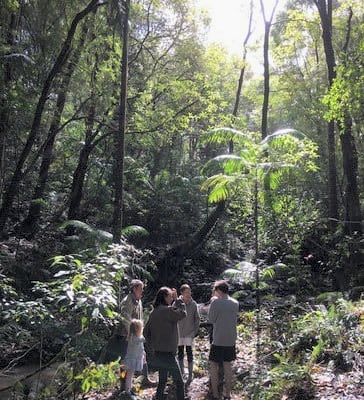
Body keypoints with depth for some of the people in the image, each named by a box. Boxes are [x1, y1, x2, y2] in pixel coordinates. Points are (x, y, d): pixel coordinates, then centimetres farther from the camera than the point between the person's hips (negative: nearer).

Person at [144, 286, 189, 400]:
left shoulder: (153, 312, 7)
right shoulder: (167, 310, -18)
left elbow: (146, 332, 11)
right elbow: (182, 313, -22)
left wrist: (153, 344, 14)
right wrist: (177, 300, -13)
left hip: (157, 353, 8)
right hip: (168, 353, -8)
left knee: (162, 381, 20)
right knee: (179, 383, 3)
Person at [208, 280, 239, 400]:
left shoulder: (216, 302, -14)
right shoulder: (235, 303, 2)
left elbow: (211, 319, -5)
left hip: (218, 340, -5)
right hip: (231, 340, 5)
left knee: (213, 365, 7)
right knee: (227, 365, 14)